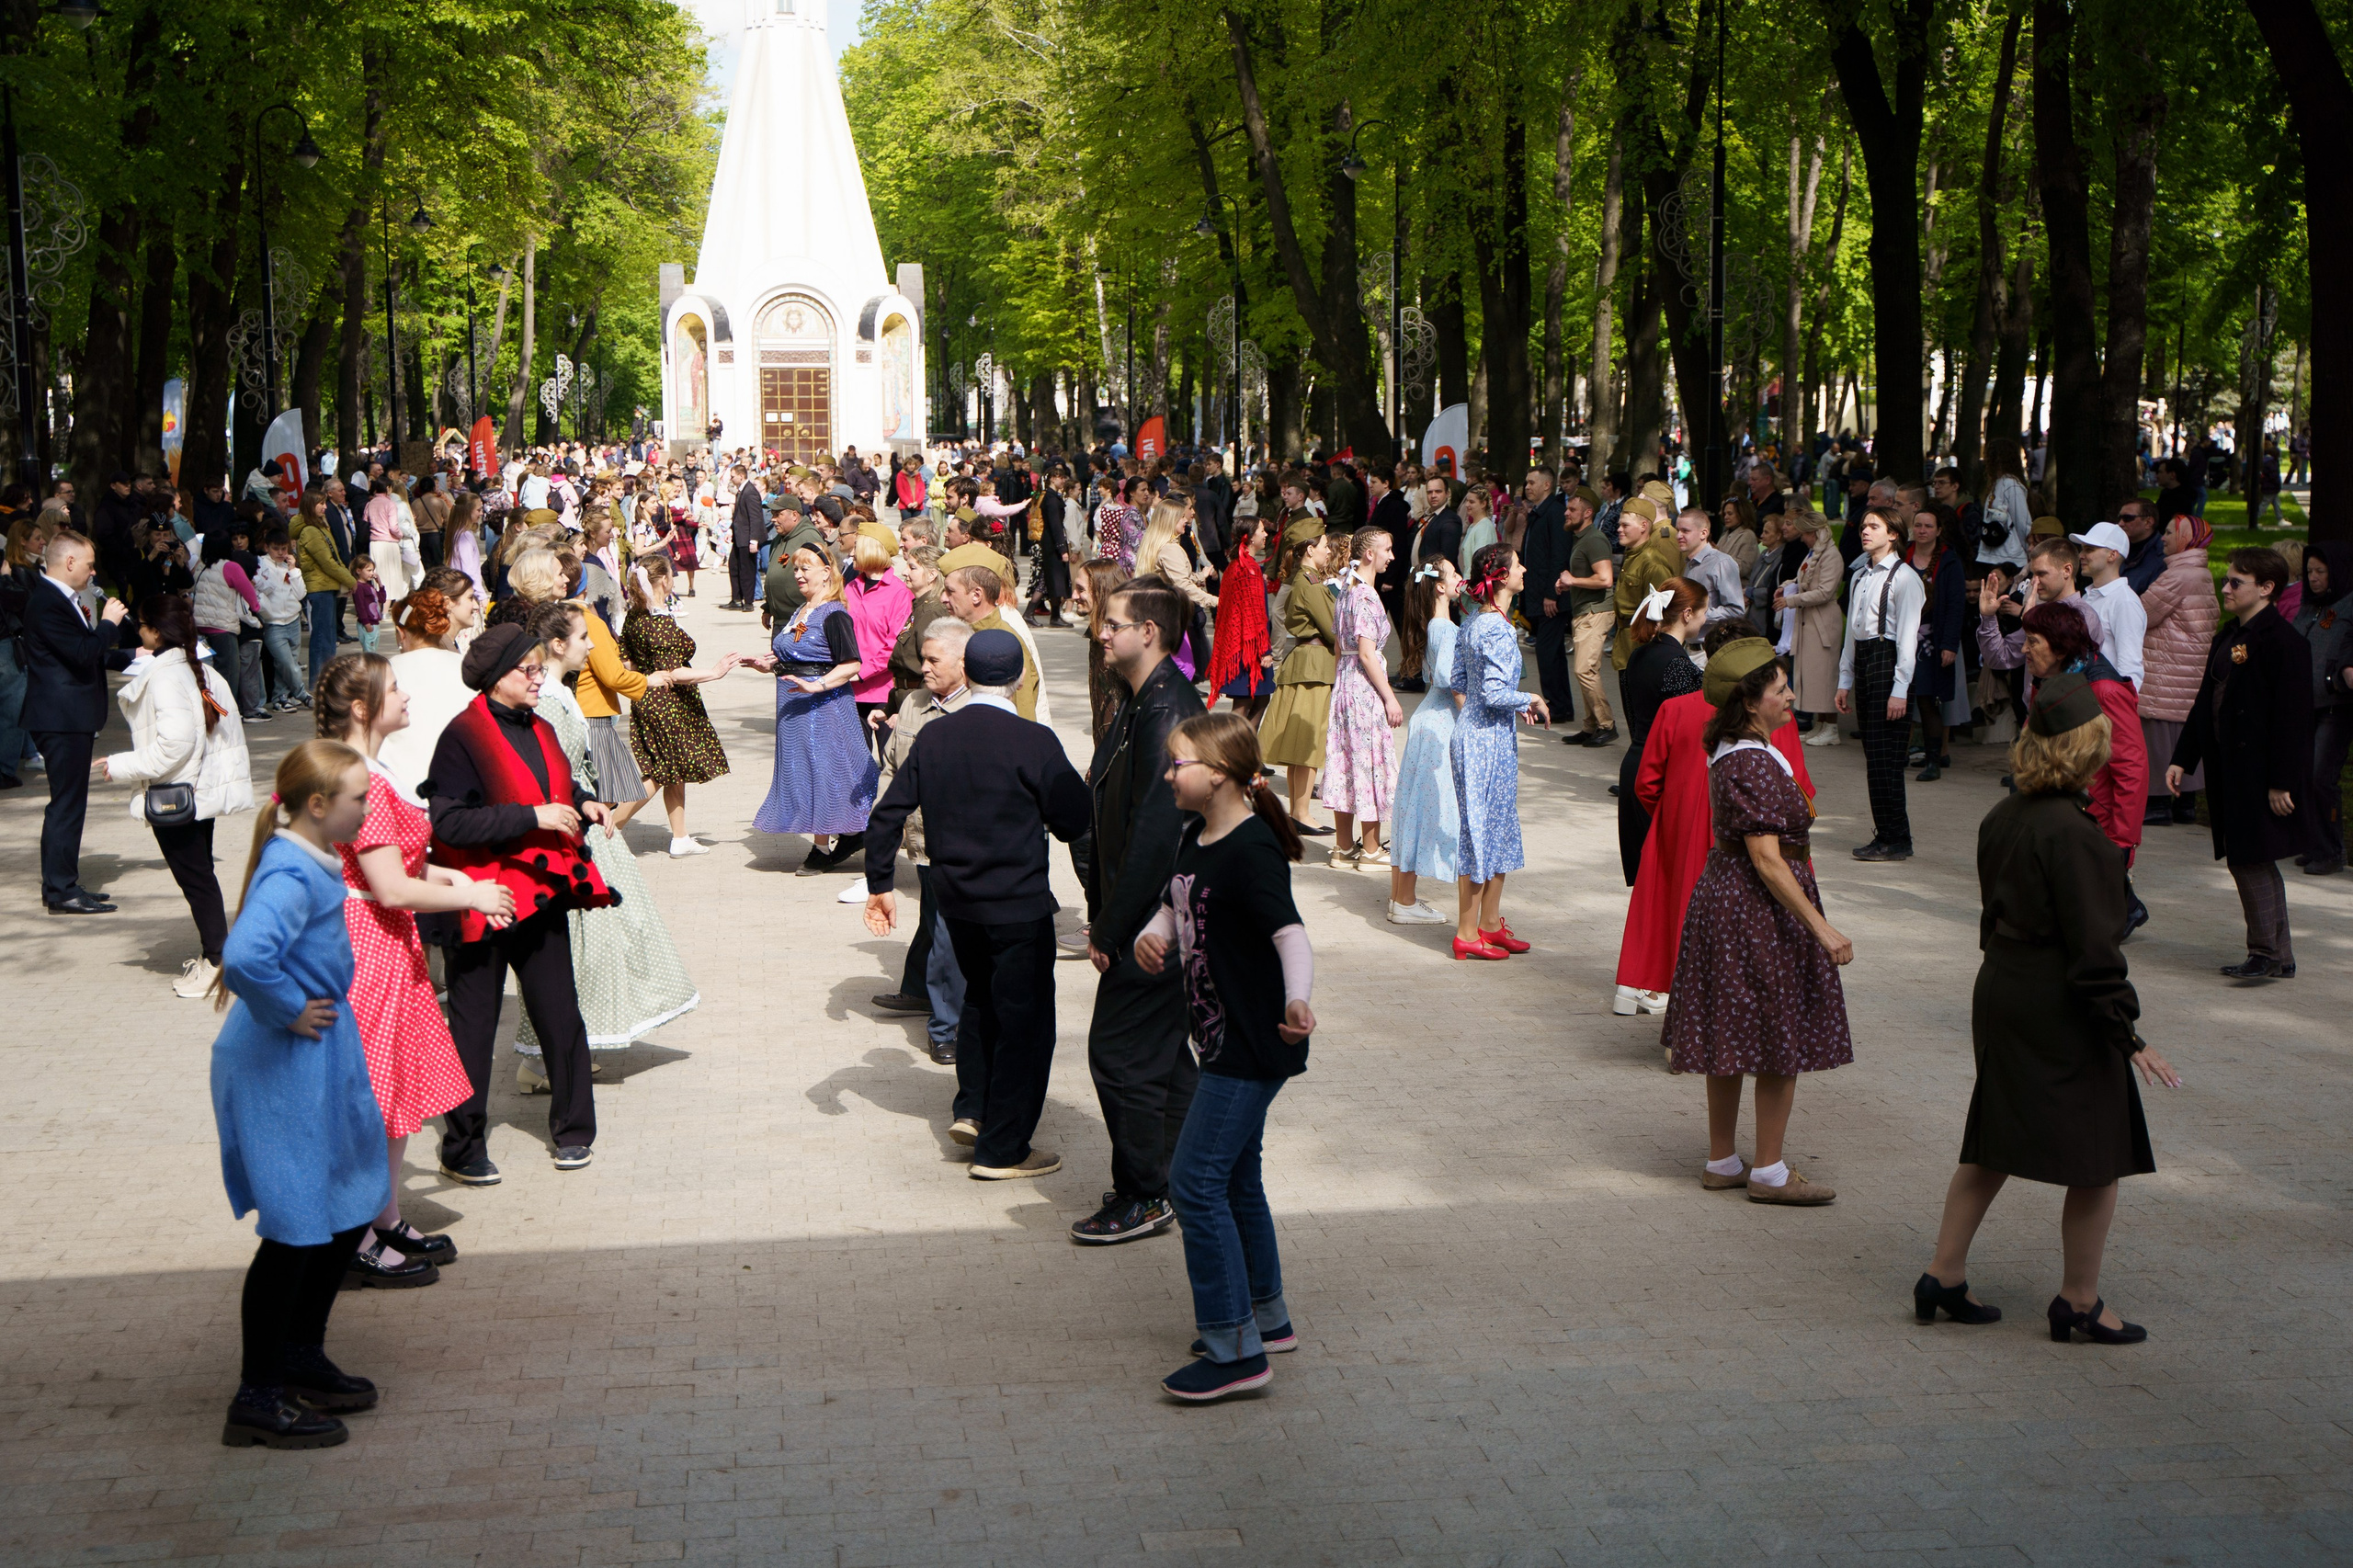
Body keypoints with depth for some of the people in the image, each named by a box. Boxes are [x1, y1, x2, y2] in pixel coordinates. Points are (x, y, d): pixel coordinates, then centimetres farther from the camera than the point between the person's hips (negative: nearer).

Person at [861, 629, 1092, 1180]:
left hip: (955, 899, 6)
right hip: (1017, 904, -6)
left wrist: (880, 884, 12)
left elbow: (887, 814, 2)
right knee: (1023, 1019, 6)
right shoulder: (1033, 742, -17)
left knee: (981, 997, 28)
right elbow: (1076, 822, -13)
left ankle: (974, 1107, 25)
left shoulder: (933, 736, 0)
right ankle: (1002, 1150, 11)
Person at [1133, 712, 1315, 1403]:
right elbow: (1174, 906, 20)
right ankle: (1265, 1315, 34)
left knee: (1196, 1179, -10)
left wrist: (1298, 1001, -50)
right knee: (1234, 1178, 19)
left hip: (1253, 1045, -10)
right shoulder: (1196, 837, 7)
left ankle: (1234, 1348, -4)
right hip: (1224, 1039, 10)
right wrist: (1152, 935, -4)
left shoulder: (1251, 852, -21)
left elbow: (1290, 933, -32)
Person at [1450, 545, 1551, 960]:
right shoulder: (1498, 630, -20)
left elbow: (1459, 682, 14)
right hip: (1489, 739, -10)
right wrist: (1531, 700, -9)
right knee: (1481, 829, -1)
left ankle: (1491, 924, 25)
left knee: (1498, 829, 16)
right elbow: (1494, 693, -25)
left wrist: (1514, 704, 15)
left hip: (1474, 733, 10)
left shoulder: (1471, 624, 8)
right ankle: (1467, 933, 7)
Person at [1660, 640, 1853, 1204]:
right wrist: (1821, 928, -25)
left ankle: (1721, 1162, 23)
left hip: (1722, 896, 10)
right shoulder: (1753, 765, -22)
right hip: (1759, 908, -10)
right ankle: (1769, 1172, 9)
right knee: (1780, 1040, 0)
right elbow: (1766, 860, -25)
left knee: (1733, 1036, 15)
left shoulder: (1728, 752, 8)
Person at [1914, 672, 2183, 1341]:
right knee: (2099, 1160, 6)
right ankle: (2080, 1304, 15)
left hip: (2000, 997, 8)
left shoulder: (2001, 818, 3)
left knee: (1991, 1148, 18)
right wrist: (2128, 1035, -16)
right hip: (2062, 1017, -8)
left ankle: (1944, 1277, 22)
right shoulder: (2072, 834, -22)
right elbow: (2092, 946, -21)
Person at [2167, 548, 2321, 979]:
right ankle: (2279, 958, 20)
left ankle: (2266, 953, 4)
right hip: (2230, 769, 9)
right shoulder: (2227, 639, 14)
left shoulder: (2285, 642, -14)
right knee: (2248, 861, 12)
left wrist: (2281, 781, -19)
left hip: (2262, 774, -9)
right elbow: (2206, 704, 18)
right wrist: (2182, 759, 14)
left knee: (2250, 861, -7)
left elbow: (2292, 717, -17)